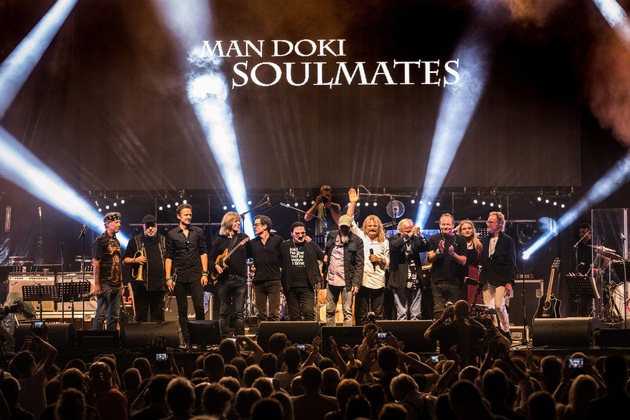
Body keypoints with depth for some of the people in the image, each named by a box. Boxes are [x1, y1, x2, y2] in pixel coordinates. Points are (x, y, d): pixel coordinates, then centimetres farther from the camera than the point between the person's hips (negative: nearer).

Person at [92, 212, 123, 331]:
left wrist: (121, 282, 16)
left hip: (116, 284, 8)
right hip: (105, 284, -8)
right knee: (101, 314, -6)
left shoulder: (116, 241, 15)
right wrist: (96, 284, -16)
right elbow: (95, 263, -12)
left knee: (114, 316, 9)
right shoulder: (101, 240, -8)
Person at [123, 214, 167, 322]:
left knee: (158, 317, 6)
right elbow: (125, 260, 5)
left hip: (159, 285, 2)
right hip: (141, 285, -2)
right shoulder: (135, 241, 5)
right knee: (141, 317, 0)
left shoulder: (163, 240, 12)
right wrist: (135, 260, -14)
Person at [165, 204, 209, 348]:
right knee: (182, 310, 5)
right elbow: (168, 257, 3)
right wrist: (168, 277, -4)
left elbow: (203, 252, 7)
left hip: (196, 274, 0)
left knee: (199, 307, -7)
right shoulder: (171, 234, 4)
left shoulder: (198, 232, 7)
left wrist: (204, 273, 0)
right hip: (179, 276, 0)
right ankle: (185, 339, 10)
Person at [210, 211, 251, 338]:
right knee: (224, 312, 4)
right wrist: (216, 266, -8)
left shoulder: (244, 238, 8)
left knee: (239, 312, -1)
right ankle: (225, 338, 10)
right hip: (225, 279, 0)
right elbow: (212, 258, 10)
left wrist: (246, 244, -10)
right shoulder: (220, 240, 7)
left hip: (240, 279, 0)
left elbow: (250, 254, 6)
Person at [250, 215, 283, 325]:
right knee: (261, 314, 5)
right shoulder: (253, 243, 10)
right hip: (259, 282, 3)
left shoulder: (277, 240, 2)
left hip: (274, 281, -3)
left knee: (274, 313, -6)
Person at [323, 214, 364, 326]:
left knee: (347, 312, -4)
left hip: (347, 282, -5)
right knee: (329, 310, 11)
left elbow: (359, 264, -9)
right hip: (331, 280, 5)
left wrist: (356, 283, -15)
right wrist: (325, 256, 7)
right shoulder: (331, 236, 8)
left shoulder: (357, 241, -7)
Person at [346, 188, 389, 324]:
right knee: (361, 314, 1)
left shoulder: (384, 243, 14)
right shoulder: (361, 237, 9)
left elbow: (388, 263, 16)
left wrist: (379, 260, -6)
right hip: (362, 281, -1)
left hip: (378, 282, 1)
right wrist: (353, 203, -5)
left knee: (378, 315, 4)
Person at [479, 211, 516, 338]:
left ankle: (505, 331, 2)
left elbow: (511, 264, -6)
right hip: (487, 280, 5)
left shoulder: (507, 241, -3)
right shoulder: (485, 240, 13)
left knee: (499, 305, -14)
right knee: (488, 308, 2)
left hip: (501, 280, -5)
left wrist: (509, 282, -12)